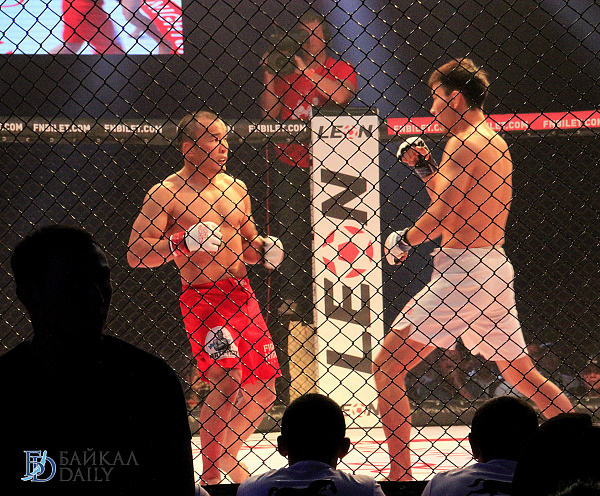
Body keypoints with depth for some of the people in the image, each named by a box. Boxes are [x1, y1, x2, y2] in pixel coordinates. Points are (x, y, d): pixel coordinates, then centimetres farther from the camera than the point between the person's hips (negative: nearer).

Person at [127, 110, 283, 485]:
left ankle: (228, 457, 32)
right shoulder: (166, 194, -7)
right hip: (202, 298, -7)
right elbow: (136, 254, -12)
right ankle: (211, 475, -10)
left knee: (262, 390, 10)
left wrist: (264, 248, 4)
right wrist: (182, 243, -25)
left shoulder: (235, 189, 14)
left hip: (242, 294, 7)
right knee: (226, 383, -21)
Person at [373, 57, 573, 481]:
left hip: (463, 269, -9)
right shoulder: (496, 143, 17)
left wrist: (402, 241, -4)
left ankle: (400, 474, -12)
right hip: (496, 268, 9)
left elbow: (445, 212, -18)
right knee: (520, 372, 20)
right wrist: (424, 167, 22)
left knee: (388, 364, -7)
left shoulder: (462, 142, -10)